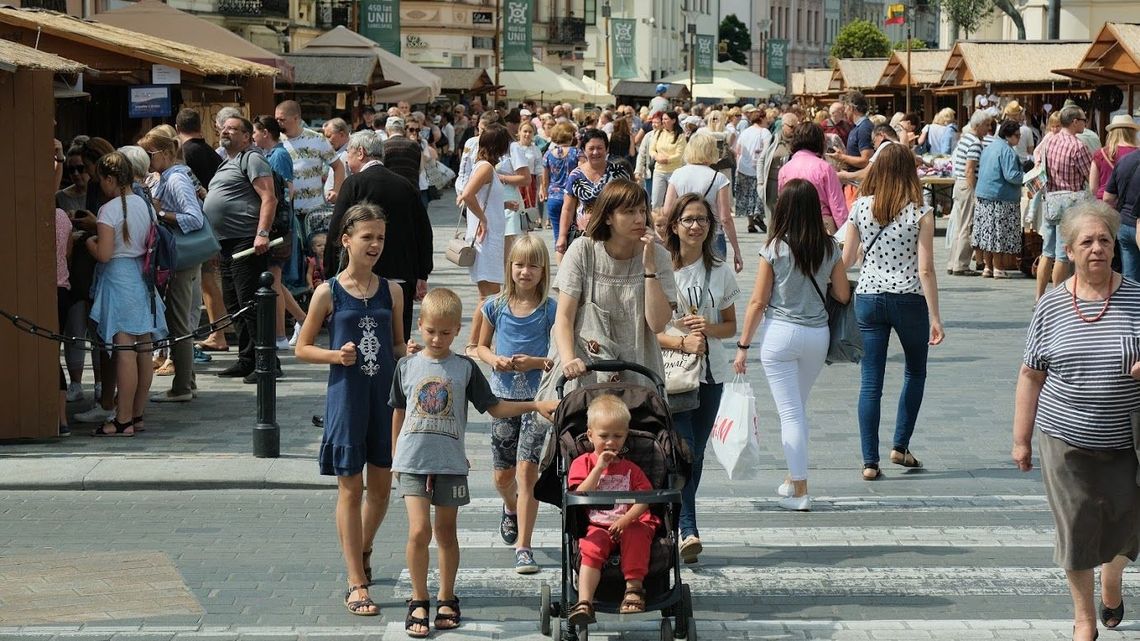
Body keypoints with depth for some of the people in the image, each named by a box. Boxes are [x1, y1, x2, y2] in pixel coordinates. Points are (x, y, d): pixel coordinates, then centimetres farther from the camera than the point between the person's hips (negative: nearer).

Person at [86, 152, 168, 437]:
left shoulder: (109, 209, -12)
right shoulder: (145, 205, 9)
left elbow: (104, 254, -17)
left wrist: (90, 241, 2)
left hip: (117, 277, -7)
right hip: (142, 277, 7)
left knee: (124, 350, -9)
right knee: (144, 350, 8)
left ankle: (123, 421, -9)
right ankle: (137, 414, 16)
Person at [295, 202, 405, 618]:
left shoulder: (391, 291, 6)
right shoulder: (329, 293, -3)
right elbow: (302, 347, 2)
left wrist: (410, 354, -6)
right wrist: (336, 355, -15)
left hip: (386, 396, 3)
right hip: (347, 396, -3)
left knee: (382, 485, 11)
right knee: (351, 487, 0)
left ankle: (363, 549, 39)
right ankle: (356, 583, 4)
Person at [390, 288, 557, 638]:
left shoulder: (465, 368, 3)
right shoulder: (407, 366, 4)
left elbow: (494, 407, 7)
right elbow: (399, 413, 14)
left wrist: (536, 405, -2)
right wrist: (395, 458, 18)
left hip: (450, 462, 1)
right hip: (413, 461, -1)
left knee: (446, 533, 10)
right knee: (419, 530, -11)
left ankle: (446, 599, 24)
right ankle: (418, 602, 1)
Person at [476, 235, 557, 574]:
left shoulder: (550, 309, -5)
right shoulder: (496, 306, 1)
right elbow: (482, 346, 12)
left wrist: (536, 362, -19)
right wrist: (496, 361, -8)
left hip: (538, 397, -3)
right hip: (503, 396, 3)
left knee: (527, 470, -12)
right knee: (503, 474, 12)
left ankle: (523, 547, -8)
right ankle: (511, 509, 48)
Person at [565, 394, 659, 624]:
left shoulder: (630, 468, 14)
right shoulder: (582, 463, 10)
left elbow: (643, 500, 3)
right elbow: (579, 496, -5)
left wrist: (626, 519, -16)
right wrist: (599, 468, -11)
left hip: (627, 524, 1)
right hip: (595, 527, -1)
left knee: (637, 534, -33)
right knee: (591, 548, -31)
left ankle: (634, 586, -28)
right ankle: (584, 603, -42)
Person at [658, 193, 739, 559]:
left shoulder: (721, 273, 7)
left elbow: (731, 326, 13)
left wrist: (709, 328, -9)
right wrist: (683, 342, -19)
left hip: (711, 373, 4)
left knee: (696, 452, 8)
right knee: (682, 450, -16)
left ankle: (673, 525, 20)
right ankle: (688, 530, -22)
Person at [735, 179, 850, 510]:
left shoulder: (775, 248, -11)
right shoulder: (829, 248, -2)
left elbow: (758, 302, -8)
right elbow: (843, 296, 4)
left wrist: (743, 346, -1)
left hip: (781, 333, -4)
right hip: (818, 334, 4)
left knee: (790, 412, 1)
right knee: (798, 407, 21)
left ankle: (800, 491, 1)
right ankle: (793, 479, 29)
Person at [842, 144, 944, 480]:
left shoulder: (860, 208, -2)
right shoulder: (920, 213, -9)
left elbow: (846, 259, 3)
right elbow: (925, 269, -11)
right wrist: (935, 317, -6)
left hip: (868, 298, 2)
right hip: (909, 300, -2)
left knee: (870, 381, 5)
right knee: (915, 371, 21)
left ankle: (870, 462, 4)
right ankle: (900, 446, 19)